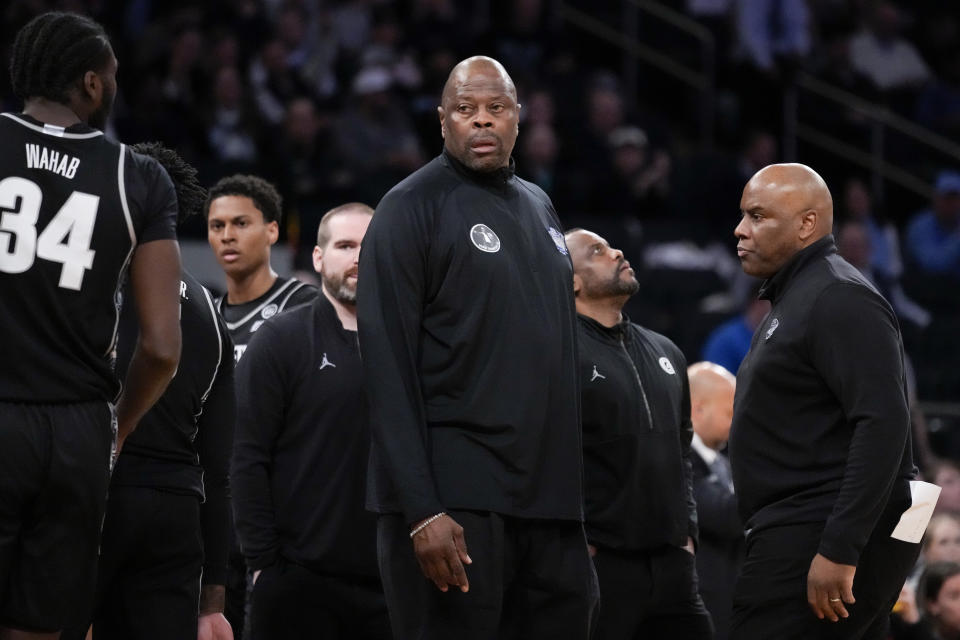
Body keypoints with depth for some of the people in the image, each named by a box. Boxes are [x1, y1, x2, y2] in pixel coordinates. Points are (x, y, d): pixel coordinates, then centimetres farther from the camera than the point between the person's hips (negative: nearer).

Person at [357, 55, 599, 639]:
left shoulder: (539, 207, 17)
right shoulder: (411, 208, -4)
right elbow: (389, 367, -11)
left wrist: (577, 493, 13)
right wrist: (422, 511, -19)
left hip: (551, 502, 7)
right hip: (456, 502, -6)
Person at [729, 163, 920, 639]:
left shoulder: (839, 300, -10)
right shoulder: (795, 300, 21)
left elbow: (882, 425, -21)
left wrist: (839, 550, -25)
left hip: (820, 541, -10)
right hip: (802, 534, 10)